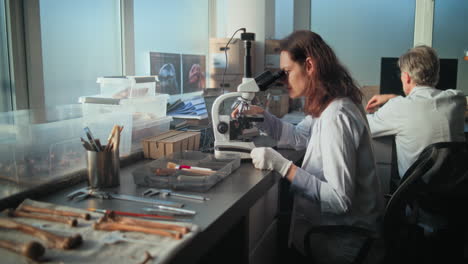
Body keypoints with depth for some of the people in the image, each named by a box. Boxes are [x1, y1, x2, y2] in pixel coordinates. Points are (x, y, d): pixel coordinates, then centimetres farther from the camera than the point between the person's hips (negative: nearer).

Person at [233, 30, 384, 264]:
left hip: (344, 238, -8)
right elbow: (299, 137, 16)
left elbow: (340, 199, -29)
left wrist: (283, 166, -31)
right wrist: (260, 115, 3)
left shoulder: (336, 117, -28)